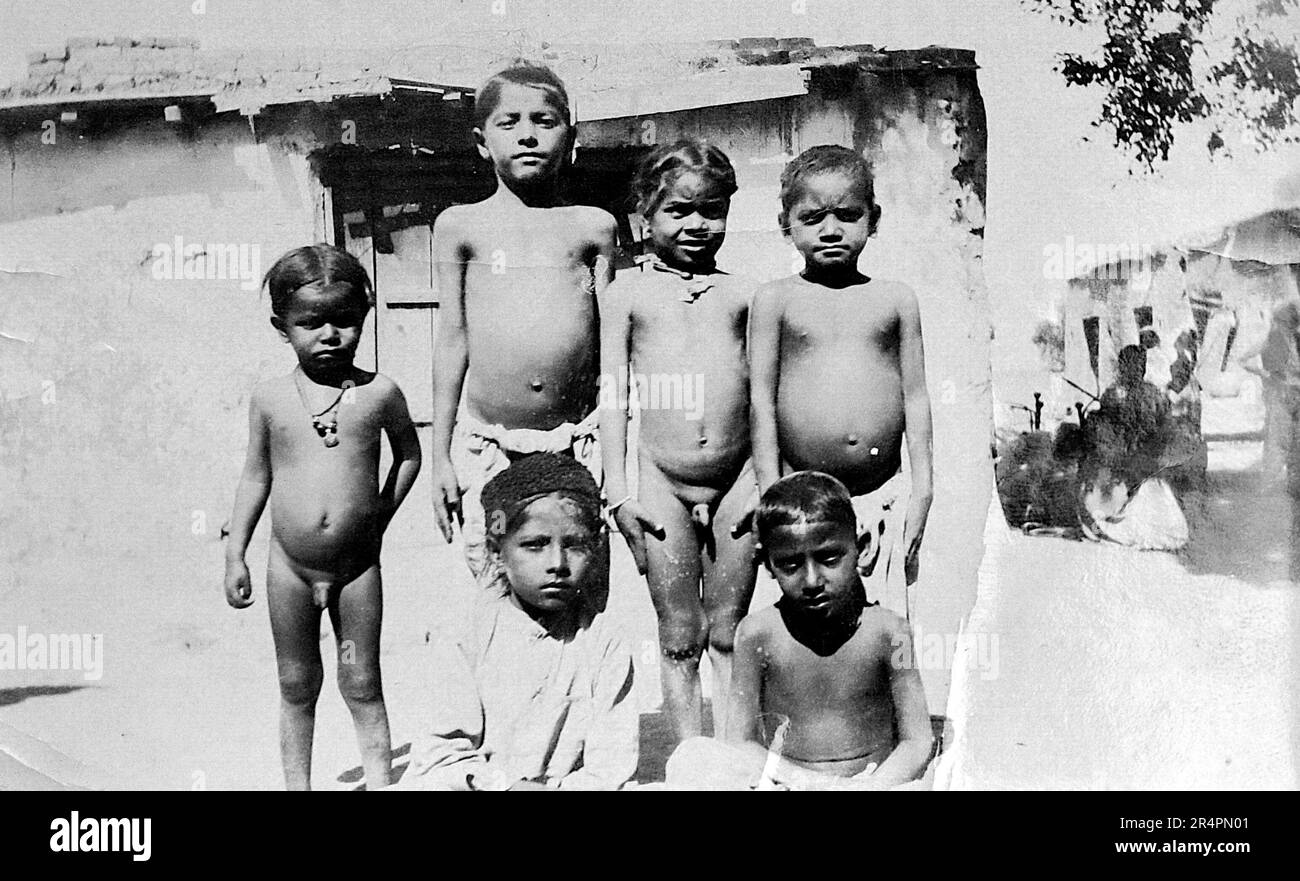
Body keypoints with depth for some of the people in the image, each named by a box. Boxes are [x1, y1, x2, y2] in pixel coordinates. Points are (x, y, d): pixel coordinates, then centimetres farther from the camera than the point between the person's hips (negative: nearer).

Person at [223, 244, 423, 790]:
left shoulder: (379, 394, -5)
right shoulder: (270, 399, -2)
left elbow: (408, 454, 12)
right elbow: (256, 476, 7)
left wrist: (380, 514, 6)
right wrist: (235, 554, 5)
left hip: (358, 566, -1)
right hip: (289, 566, 1)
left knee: (362, 685, 8)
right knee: (296, 686, 12)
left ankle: (378, 782, 18)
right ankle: (297, 785, 23)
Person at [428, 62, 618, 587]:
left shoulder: (593, 227, 7)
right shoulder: (460, 226, 6)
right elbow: (453, 340, 7)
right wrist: (441, 456, 5)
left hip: (578, 442, 0)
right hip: (486, 444, 0)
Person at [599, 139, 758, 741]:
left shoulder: (741, 293, 8)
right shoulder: (628, 292, 4)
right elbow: (613, 396, 2)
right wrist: (618, 491, -4)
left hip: (738, 480, 1)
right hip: (661, 482, -1)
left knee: (727, 636, 9)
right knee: (679, 641, 7)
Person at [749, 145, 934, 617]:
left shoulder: (896, 300, 8)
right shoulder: (775, 300, 3)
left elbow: (915, 396, 8)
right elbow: (761, 397, 1)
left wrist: (922, 488, 4)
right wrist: (771, 491, -4)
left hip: (885, 495, 1)